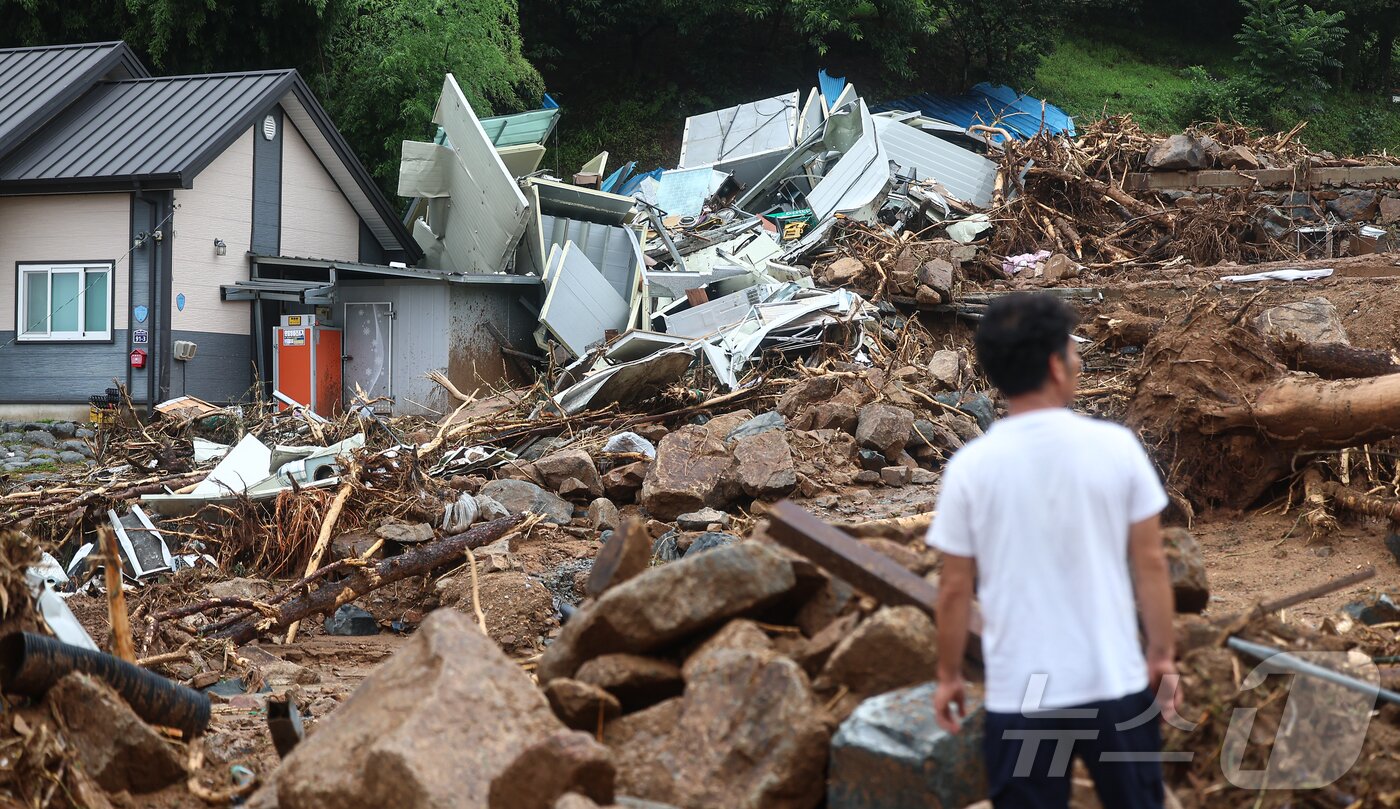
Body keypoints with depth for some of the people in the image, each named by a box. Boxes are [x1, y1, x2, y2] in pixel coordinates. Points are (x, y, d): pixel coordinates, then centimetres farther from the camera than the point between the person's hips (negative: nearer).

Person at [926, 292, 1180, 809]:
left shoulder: (970, 468, -9)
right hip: (1116, 684, 1)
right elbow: (1150, 562, -3)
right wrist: (1162, 655, 9)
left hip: (1020, 694, -1)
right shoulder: (1116, 447, -8)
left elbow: (955, 589, -3)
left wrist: (948, 676, 10)